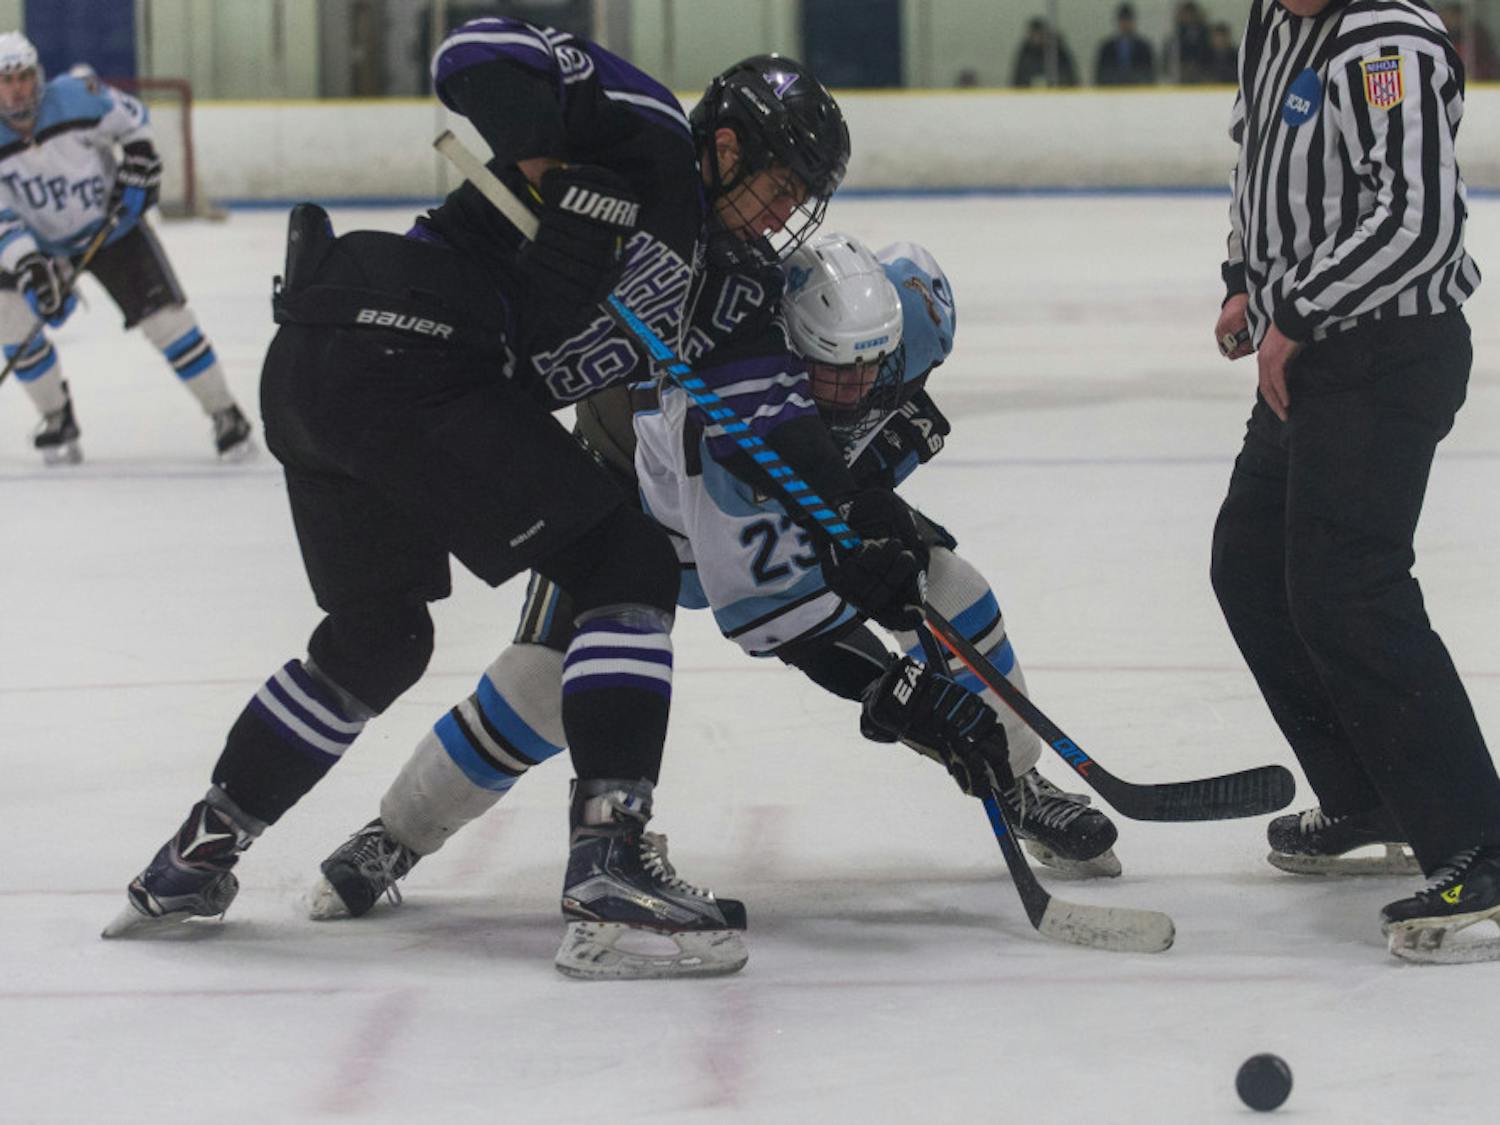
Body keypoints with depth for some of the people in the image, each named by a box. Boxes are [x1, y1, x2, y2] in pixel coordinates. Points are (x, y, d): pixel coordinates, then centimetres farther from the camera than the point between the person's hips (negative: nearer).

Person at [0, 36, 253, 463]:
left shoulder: (76, 98, -22)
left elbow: (131, 117, -2)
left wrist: (139, 161, -12)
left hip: (111, 224, -1)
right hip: (41, 246, 1)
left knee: (165, 315, -11)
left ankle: (225, 415, 1)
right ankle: (58, 420, 0)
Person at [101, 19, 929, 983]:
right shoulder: (646, 134, -1)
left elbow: (773, 423, 23)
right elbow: (483, 53, -11)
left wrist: (867, 542, 16)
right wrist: (555, 171, -23)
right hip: (401, 351, -10)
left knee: (378, 639, 26)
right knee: (627, 564, -8)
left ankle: (198, 854, 35)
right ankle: (610, 861, -17)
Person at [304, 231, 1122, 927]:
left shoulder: (895, 309, -31)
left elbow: (918, 280, -1)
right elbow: (761, 599, -41)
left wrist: (901, 410, -7)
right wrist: (882, 685, -45)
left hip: (811, 484, 6)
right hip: (635, 484, -6)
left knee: (942, 586, -6)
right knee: (545, 680, -18)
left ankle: (1018, 786, 15)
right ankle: (394, 838, 1)